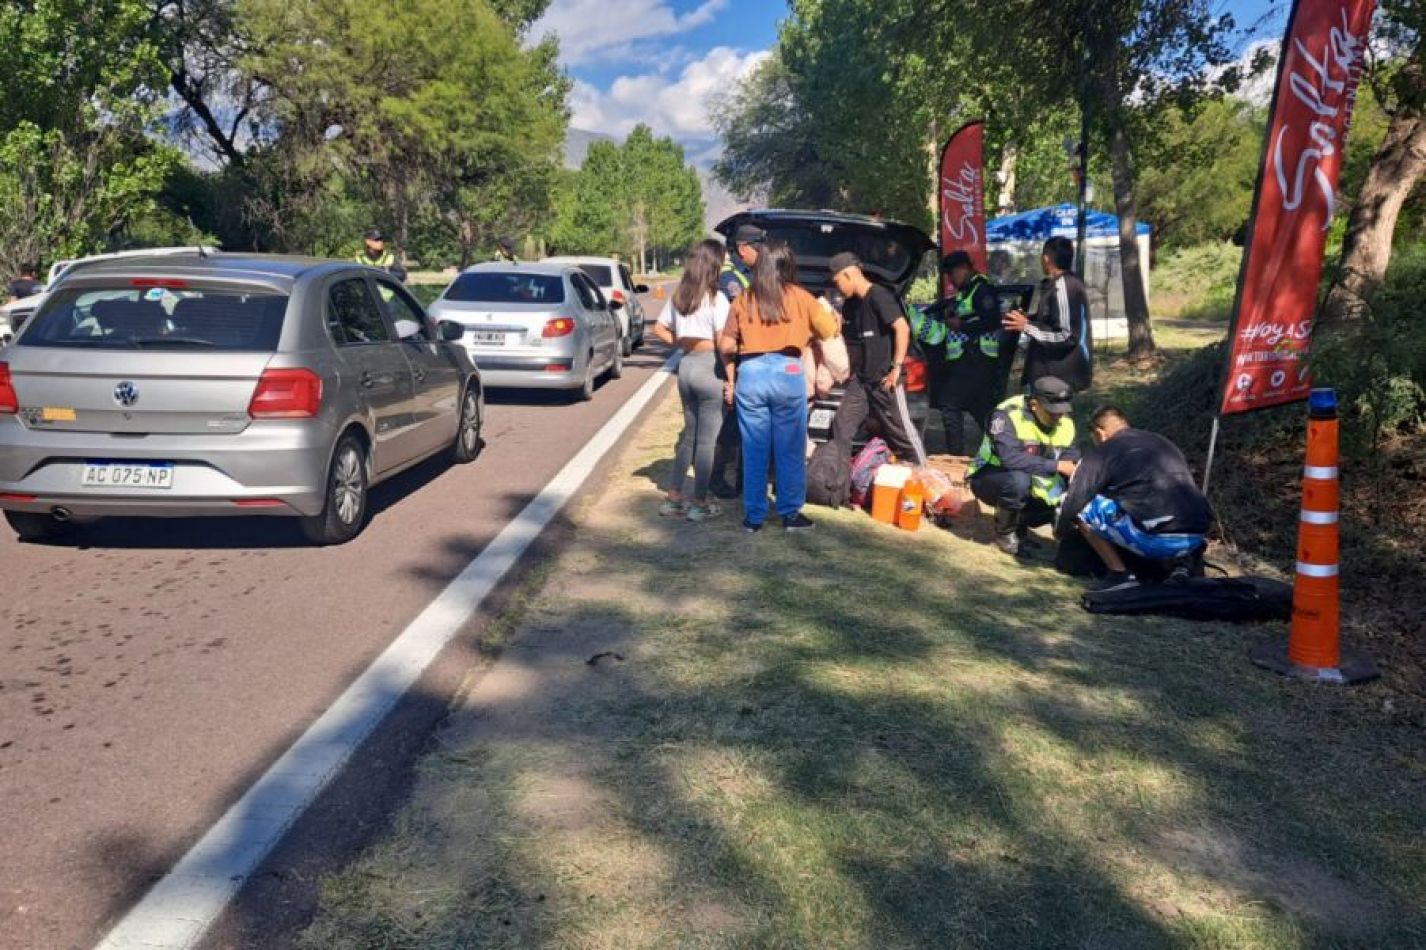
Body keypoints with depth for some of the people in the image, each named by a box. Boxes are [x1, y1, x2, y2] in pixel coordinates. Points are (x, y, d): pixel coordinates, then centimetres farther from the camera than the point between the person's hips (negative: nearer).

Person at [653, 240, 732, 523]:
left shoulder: (679, 296, 8)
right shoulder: (716, 298, -12)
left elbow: (660, 329, 15)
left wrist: (681, 344, 13)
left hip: (686, 365, 7)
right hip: (709, 367, -7)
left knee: (689, 434, 17)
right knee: (707, 439, 2)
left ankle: (674, 498, 21)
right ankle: (700, 503, 8)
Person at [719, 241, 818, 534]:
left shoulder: (743, 299, 6)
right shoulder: (801, 298, 2)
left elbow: (726, 346, 4)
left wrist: (731, 380, 15)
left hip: (750, 374, 2)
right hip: (787, 373, -1)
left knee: (754, 450, 8)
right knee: (790, 449, 9)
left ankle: (754, 516, 14)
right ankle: (791, 514, 15)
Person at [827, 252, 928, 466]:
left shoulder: (879, 296, -14)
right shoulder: (850, 304, 11)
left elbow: (903, 328, -21)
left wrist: (897, 367, -22)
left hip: (884, 380, -8)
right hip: (859, 380, 8)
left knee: (902, 431, -1)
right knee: (840, 429, 4)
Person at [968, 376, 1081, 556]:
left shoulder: (1064, 422, -4)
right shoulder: (1007, 415, -26)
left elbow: (1072, 459, -5)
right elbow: (1010, 458, -38)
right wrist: (1056, 465, -35)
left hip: (1032, 488, 6)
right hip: (989, 479, -6)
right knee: (1018, 480, -37)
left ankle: (1020, 523, 11)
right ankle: (1004, 532, -10)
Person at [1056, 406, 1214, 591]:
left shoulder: (1101, 453, 6)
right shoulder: (1164, 443, 27)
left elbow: (1074, 503, 6)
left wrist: (1060, 533, 27)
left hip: (1154, 539, -7)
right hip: (1197, 538, 7)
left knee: (1084, 507, 9)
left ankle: (1120, 574, 5)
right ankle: (1181, 563, 13)